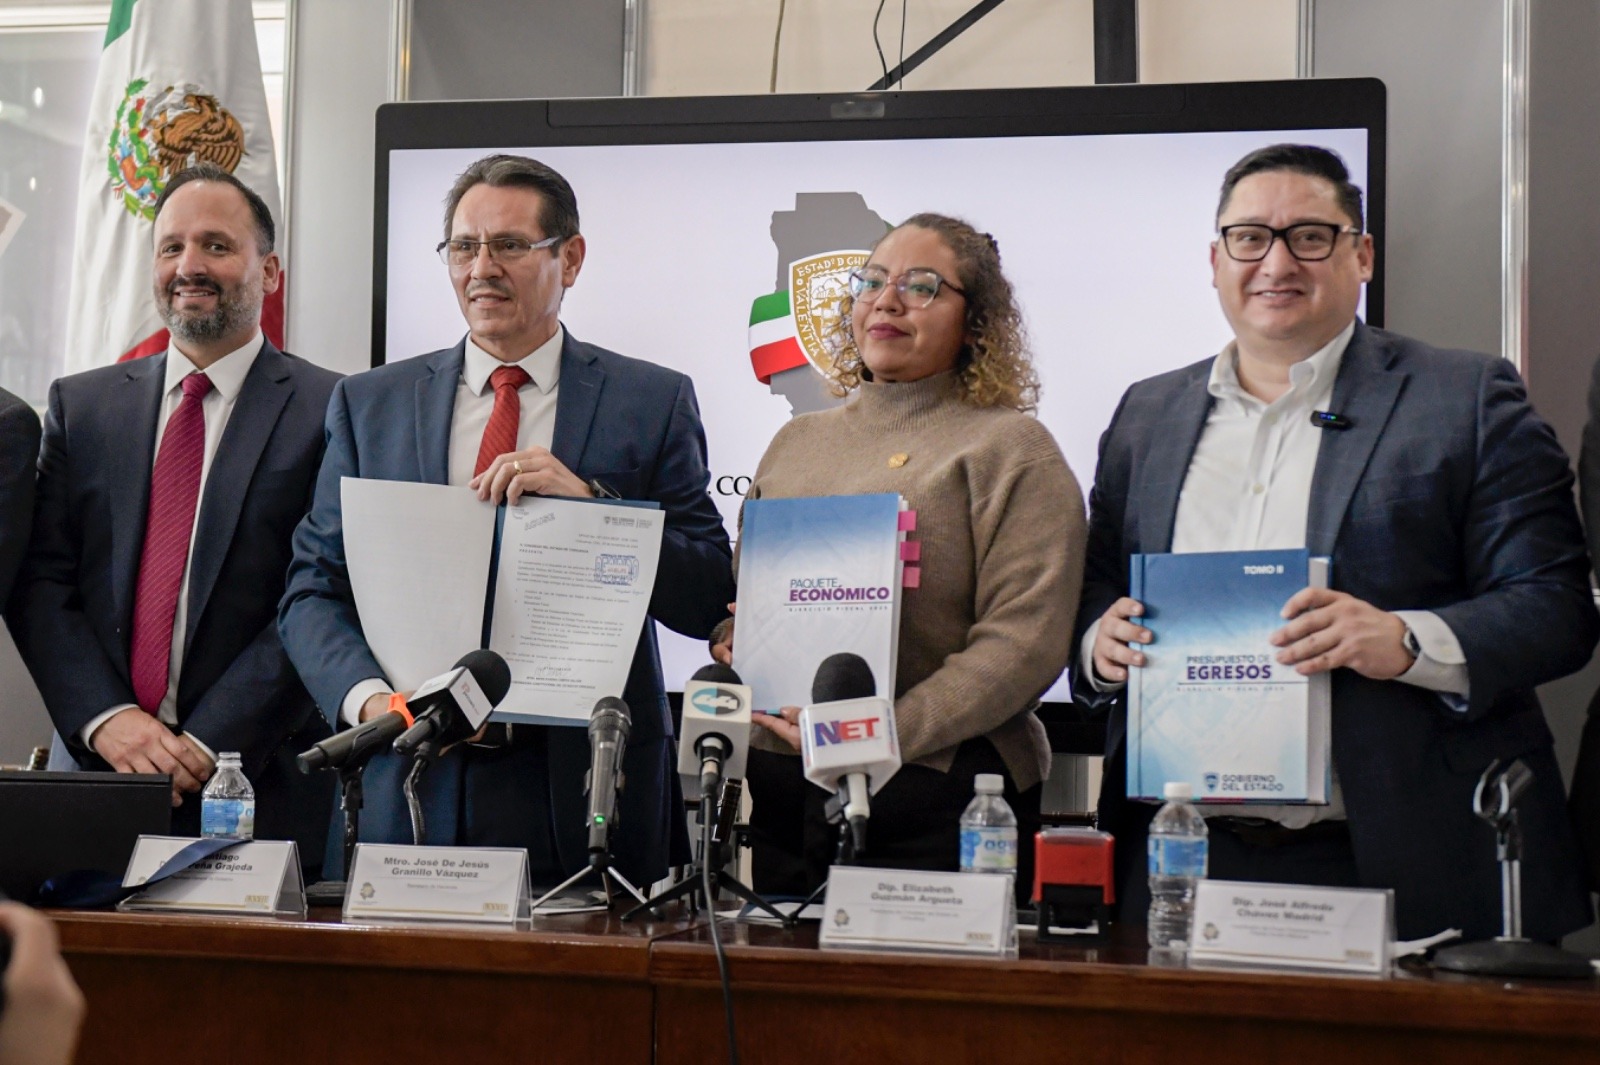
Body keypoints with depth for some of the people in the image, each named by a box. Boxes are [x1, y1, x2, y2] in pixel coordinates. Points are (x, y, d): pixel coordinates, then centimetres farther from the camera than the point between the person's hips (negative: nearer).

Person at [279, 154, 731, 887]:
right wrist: (367, 696, -13)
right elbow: (313, 590, 6)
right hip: (413, 793, 1)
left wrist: (588, 502, -15)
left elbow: (712, 602, -2)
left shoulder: (653, 404, 4)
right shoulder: (370, 403, 11)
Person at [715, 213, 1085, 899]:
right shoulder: (797, 442, 17)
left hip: (935, 799, -5)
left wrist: (886, 731, -20)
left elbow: (1026, 641, -12)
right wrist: (730, 643, 1)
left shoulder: (1010, 449, -2)